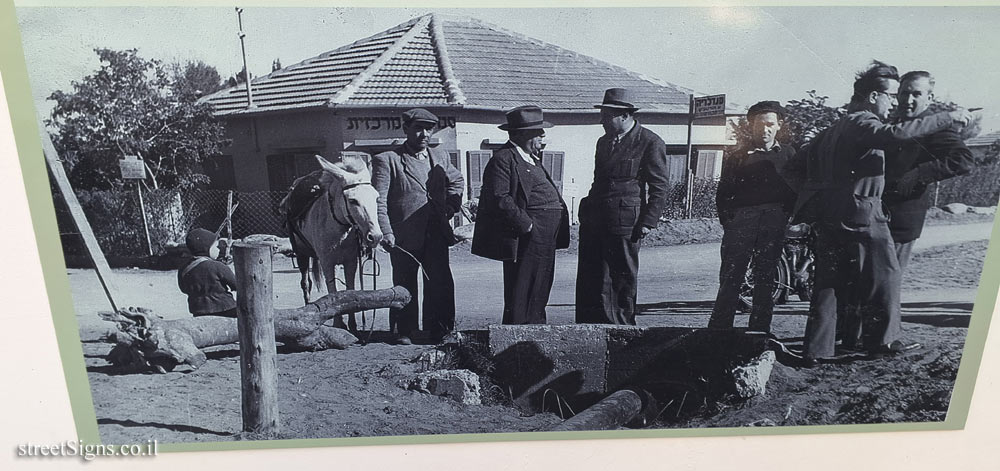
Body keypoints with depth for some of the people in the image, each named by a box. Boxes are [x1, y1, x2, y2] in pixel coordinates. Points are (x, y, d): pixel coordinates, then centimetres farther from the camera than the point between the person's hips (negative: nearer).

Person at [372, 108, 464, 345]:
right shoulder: (387, 160, -5)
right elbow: (378, 201, -9)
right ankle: (404, 332, 23)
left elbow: (457, 180, 29)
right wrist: (385, 233, -18)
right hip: (403, 237, -4)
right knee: (404, 286, 7)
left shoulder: (440, 157, 11)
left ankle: (440, 330, 21)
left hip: (437, 235, 4)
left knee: (441, 284, 6)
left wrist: (450, 207, 14)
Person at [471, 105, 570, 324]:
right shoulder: (503, 159, -11)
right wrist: (527, 224, -20)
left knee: (540, 292, 17)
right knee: (520, 296, -4)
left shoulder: (532, 158, 20)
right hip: (525, 240, -10)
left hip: (545, 239, 10)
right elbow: (500, 199, -21)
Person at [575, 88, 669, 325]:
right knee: (588, 279, 5)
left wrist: (647, 222, -13)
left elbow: (659, 187, -6)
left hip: (624, 224, -7)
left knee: (622, 279, 3)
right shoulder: (604, 142, 18)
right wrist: (587, 213, 15)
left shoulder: (650, 143, -4)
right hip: (593, 221, 7)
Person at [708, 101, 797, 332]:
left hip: (774, 222, 1)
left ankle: (759, 330, 12)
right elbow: (723, 195, 7)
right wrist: (729, 223, -2)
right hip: (741, 219, -1)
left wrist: (787, 218, 0)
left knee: (766, 278, 6)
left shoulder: (788, 154, 14)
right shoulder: (736, 157, 10)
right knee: (731, 276, -6)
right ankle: (718, 328, -2)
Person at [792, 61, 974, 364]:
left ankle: (816, 350, 8)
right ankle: (884, 340, 17)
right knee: (884, 274, 7)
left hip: (828, 217, 9)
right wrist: (947, 118, -22)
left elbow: (805, 156, 23)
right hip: (861, 213, -9)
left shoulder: (836, 127, 19)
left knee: (828, 282, 8)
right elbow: (896, 134, -29)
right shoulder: (862, 123, -11)